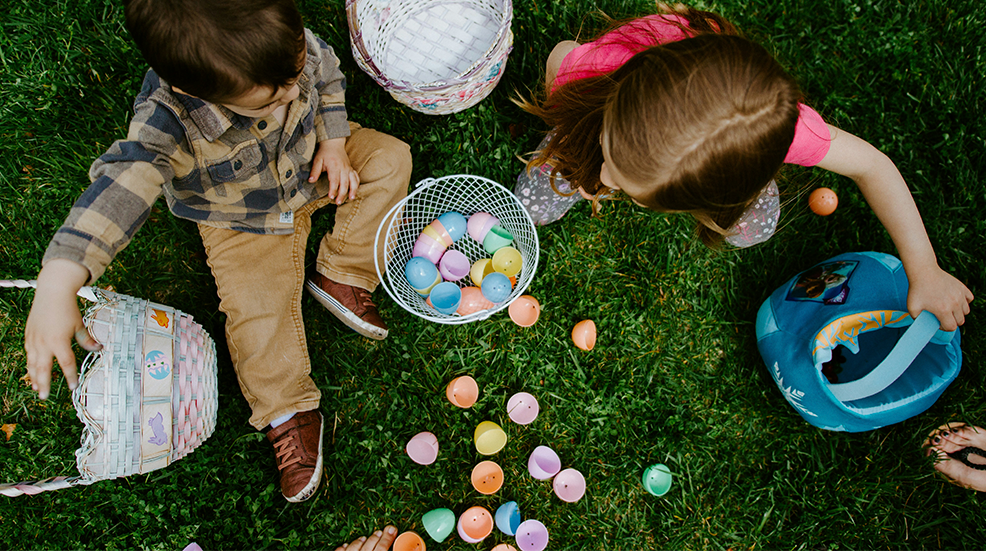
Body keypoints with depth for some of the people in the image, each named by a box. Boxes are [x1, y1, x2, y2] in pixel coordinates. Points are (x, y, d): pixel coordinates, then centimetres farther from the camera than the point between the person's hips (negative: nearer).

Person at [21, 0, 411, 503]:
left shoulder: (288, 43, -28)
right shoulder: (167, 122, -41)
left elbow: (327, 74, -5)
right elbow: (121, 186, -51)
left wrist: (334, 143, -13)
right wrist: (58, 283, -62)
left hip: (311, 164, 4)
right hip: (244, 222, -4)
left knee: (389, 158, -6)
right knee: (255, 305, -15)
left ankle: (340, 276, -5)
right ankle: (287, 412, 5)